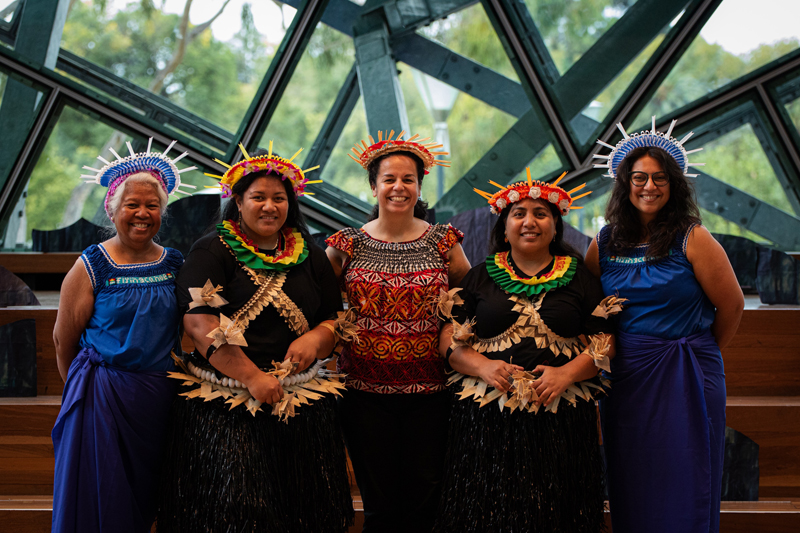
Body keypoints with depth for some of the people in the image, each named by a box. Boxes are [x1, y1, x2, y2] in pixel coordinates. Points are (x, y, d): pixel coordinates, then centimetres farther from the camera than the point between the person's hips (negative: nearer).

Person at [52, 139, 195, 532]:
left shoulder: (176, 264, 5)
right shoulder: (92, 266, -5)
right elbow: (63, 339, 1)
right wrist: (86, 384, 9)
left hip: (161, 395, 3)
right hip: (104, 394, -3)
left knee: (144, 496, 11)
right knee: (100, 499, 2)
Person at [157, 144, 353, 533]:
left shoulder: (311, 257, 13)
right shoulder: (212, 252, -1)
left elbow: (336, 319, 16)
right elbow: (201, 326, -11)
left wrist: (316, 338, -8)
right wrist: (253, 378, -16)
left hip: (301, 404, 4)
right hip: (225, 405, -4)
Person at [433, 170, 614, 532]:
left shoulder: (579, 278, 10)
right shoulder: (481, 277, 11)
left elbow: (604, 343, 6)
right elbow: (449, 341, 7)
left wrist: (567, 372, -11)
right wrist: (482, 366, -12)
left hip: (560, 417, 0)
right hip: (487, 417, 0)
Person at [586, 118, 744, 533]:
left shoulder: (692, 239, -7)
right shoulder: (605, 242, 4)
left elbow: (731, 305, -3)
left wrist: (700, 352, 7)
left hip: (684, 378, -4)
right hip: (625, 376, 4)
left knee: (682, 491, 2)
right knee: (629, 491, 10)